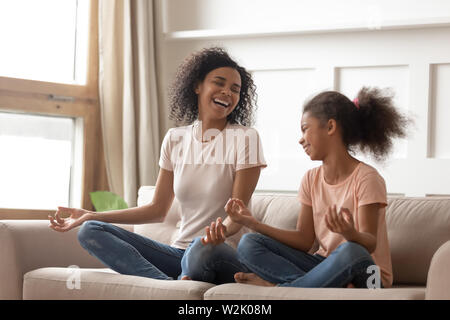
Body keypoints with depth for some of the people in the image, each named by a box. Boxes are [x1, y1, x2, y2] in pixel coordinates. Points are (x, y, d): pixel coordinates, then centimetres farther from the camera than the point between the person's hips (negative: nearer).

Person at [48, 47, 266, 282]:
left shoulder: (245, 138, -3)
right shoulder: (175, 139, 11)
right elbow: (158, 210, 15)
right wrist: (90, 216, 11)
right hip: (180, 252, 7)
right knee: (90, 231, -13)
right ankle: (171, 286, -31)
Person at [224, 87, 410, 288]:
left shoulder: (366, 178, -11)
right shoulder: (311, 179, 10)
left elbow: (369, 244, -18)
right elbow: (304, 240, 6)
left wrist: (350, 233, -42)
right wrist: (252, 223, -1)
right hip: (324, 264, 7)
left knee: (351, 252, -41)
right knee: (248, 244, -9)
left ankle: (278, 287, -23)